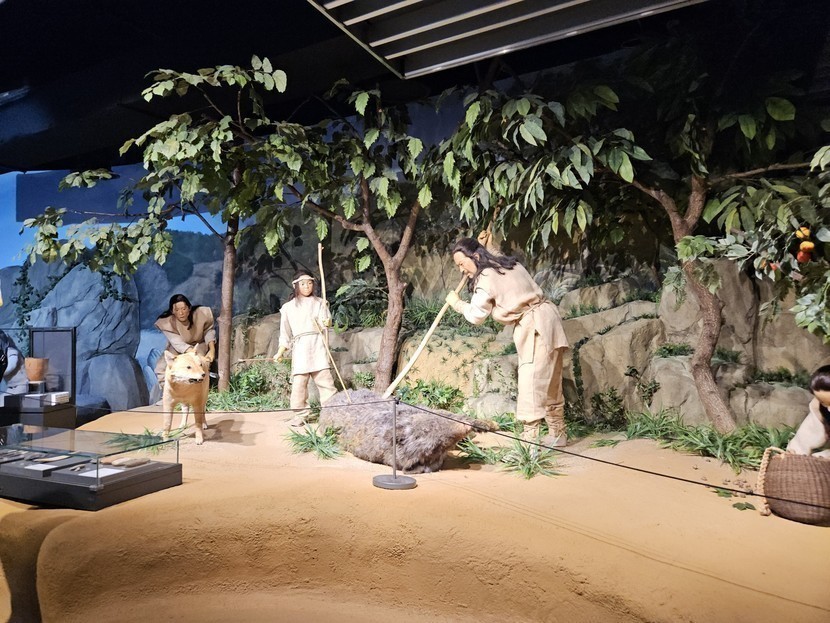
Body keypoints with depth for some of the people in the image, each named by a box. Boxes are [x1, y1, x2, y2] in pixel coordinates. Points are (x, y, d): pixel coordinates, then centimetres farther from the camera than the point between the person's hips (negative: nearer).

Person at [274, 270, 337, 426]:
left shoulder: (319, 303, 12)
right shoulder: (288, 307, 14)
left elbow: (325, 323, 4)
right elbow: (285, 333, 16)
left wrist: (326, 322, -19)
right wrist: (280, 353, 9)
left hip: (317, 346, -1)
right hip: (300, 347, 1)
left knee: (325, 379, -8)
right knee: (299, 382, -5)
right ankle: (301, 414, 6)